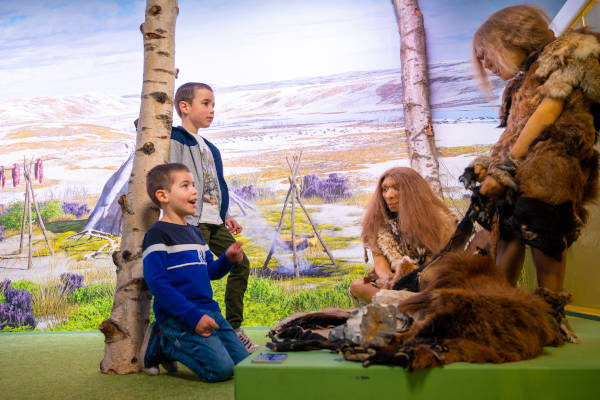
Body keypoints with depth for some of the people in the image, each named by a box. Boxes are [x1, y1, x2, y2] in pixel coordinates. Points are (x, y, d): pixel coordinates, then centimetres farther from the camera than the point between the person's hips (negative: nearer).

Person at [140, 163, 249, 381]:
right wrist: (192, 317, -21)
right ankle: (161, 342, 2)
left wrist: (228, 259, 0)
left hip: (208, 311, 8)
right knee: (221, 369, -20)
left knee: (243, 362, 4)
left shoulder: (195, 233, 18)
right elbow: (157, 283, -16)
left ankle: (172, 349, 16)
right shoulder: (158, 234, -9)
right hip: (177, 316, -8)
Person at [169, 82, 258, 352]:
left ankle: (233, 327, 16)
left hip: (214, 221, 9)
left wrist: (225, 216, 16)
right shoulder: (175, 140, -2)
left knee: (241, 263, 7)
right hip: (193, 221, -9)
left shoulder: (209, 147, 23)